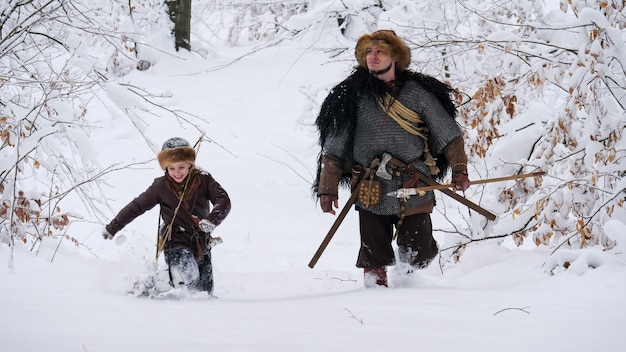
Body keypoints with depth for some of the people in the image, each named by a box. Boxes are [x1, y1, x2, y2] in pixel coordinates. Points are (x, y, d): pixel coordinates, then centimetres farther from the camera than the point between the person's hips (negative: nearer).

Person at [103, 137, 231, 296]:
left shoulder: (203, 179, -2)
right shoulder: (161, 186, -2)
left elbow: (223, 200, -12)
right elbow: (136, 207, 9)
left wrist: (212, 220, -33)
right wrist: (112, 228, 18)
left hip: (202, 244, 3)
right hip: (176, 241, -3)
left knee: (205, 292, 5)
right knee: (189, 279, -30)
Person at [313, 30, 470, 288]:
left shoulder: (416, 93, 3)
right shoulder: (352, 97, 4)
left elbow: (448, 133, 9)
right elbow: (333, 148, 8)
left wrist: (459, 169, 1)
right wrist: (328, 189, 4)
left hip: (414, 189, 0)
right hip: (372, 195, 0)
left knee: (418, 257, 2)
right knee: (374, 259, -1)